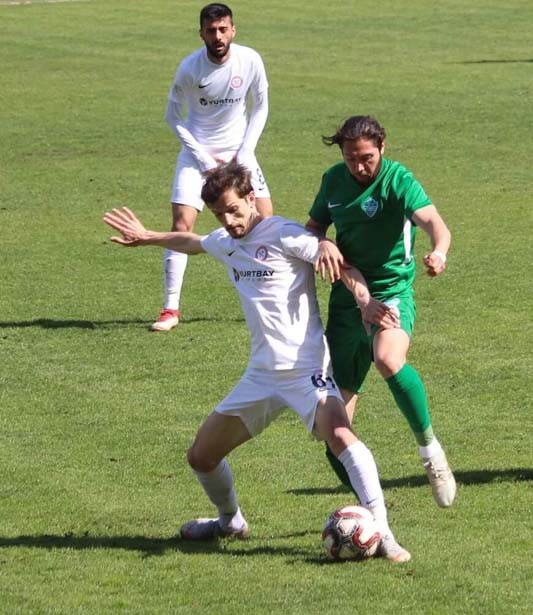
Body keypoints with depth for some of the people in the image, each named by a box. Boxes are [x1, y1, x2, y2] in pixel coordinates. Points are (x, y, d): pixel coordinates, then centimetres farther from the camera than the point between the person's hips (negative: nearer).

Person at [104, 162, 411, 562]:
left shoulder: (283, 236, -10)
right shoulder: (225, 243, 12)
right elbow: (192, 243, 35)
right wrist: (147, 238, 47)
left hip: (305, 366, -8)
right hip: (262, 374, 8)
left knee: (339, 434, -34)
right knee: (202, 456, 13)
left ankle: (382, 534, -33)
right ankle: (231, 522, 40)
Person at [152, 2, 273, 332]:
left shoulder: (250, 61, -14)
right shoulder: (190, 68, -18)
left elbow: (261, 107, 1)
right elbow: (173, 117, -6)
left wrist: (245, 153, -6)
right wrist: (203, 158, -10)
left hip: (238, 151, 2)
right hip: (198, 151, -2)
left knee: (265, 221, -5)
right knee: (182, 224, -11)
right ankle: (171, 309, -4)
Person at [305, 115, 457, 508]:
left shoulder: (397, 180, -12)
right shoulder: (334, 180, 6)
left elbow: (433, 221, -27)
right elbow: (313, 226, 18)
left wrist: (439, 251, -50)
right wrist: (323, 243, -7)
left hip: (391, 292, -6)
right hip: (346, 298, 6)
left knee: (389, 360, -38)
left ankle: (430, 446, -17)